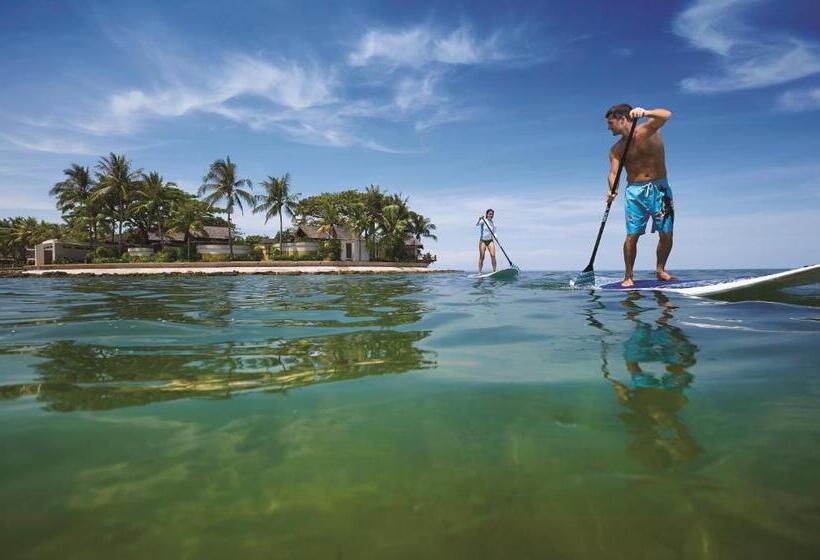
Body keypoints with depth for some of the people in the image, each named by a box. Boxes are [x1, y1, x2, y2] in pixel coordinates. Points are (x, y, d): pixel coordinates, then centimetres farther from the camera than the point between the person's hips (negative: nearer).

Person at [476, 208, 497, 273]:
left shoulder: (493, 224, 8)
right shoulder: (483, 221, -4)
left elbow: (494, 233, 11)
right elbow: (477, 224, -23)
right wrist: (480, 219, -41)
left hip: (490, 241, 3)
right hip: (482, 241, -3)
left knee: (493, 255, -14)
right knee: (482, 257, -3)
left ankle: (494, 271, -12)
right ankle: (479, 272, 3)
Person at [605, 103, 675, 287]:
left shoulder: (647, 130, -4)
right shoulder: (616, 149, 4)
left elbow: (666, 115, -23)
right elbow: (613, 173, -6)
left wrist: (644, 112, -41)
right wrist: (612, 189, -27)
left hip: (659, 189, -1)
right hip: (634, 191, 1)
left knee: (666, 235, 0)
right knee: (632, 235, -7)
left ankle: (660, 270, 19)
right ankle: (628, 277, 1)